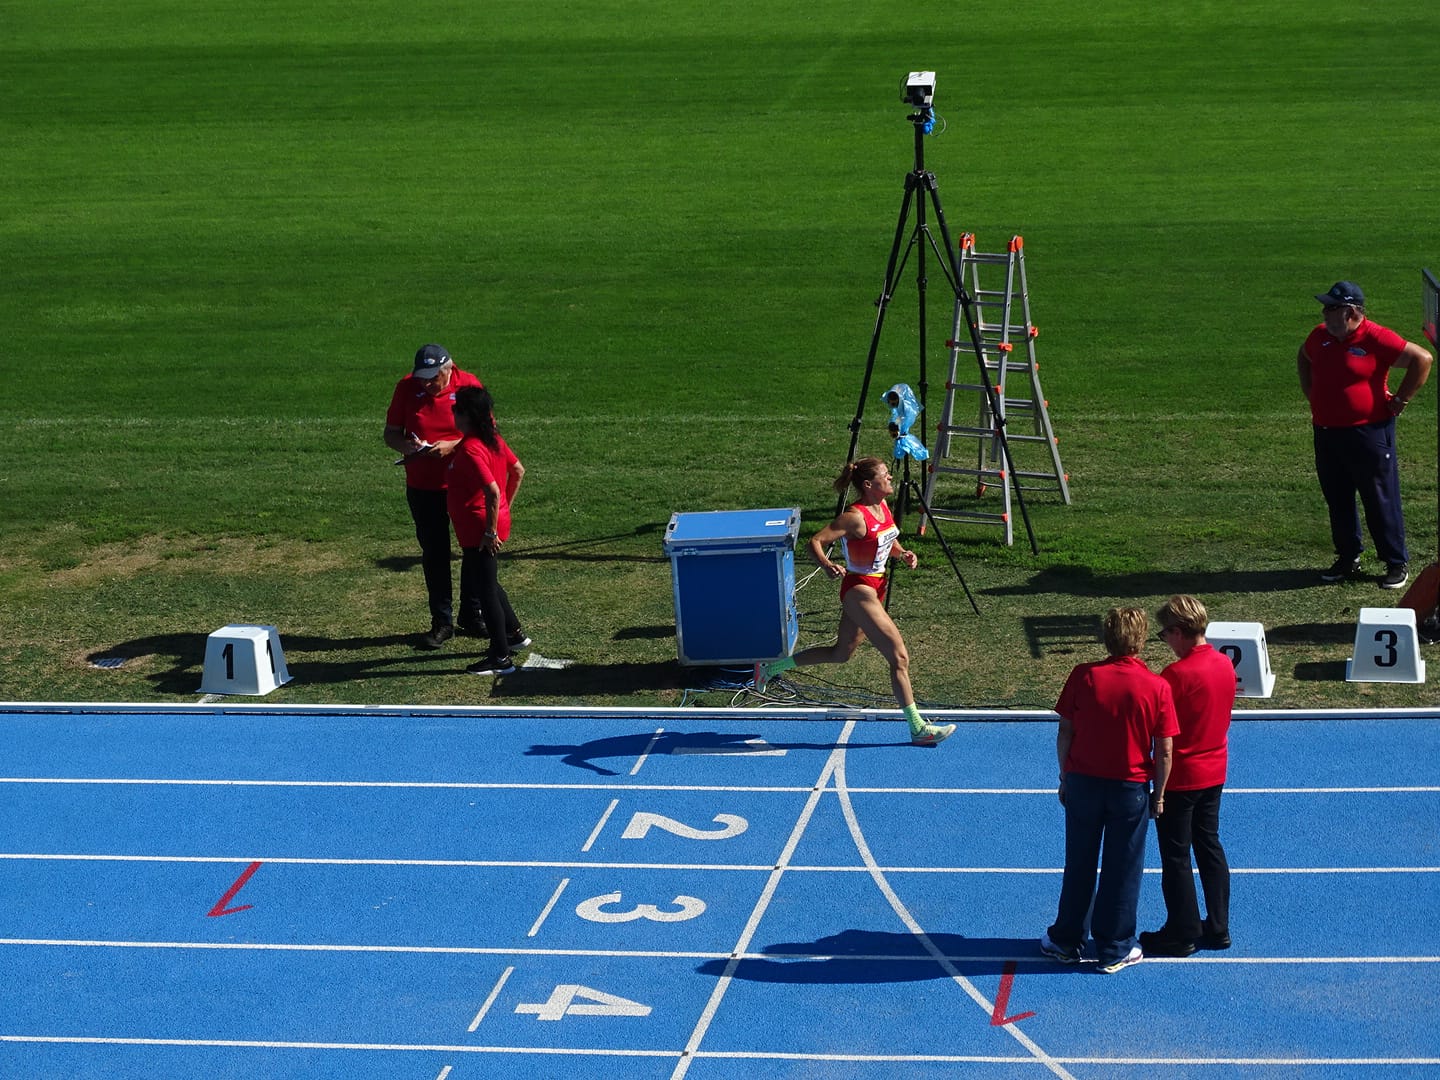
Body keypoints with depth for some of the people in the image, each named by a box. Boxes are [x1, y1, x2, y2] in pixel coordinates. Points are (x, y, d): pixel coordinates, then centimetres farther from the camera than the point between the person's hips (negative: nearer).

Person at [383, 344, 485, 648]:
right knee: (433, 553, 7)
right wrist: (405, 445, -22)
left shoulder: (468, 385, -10)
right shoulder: (406, 388, -5)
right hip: (422, 485, 1)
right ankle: (441, 622, 16)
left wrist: (452, 446, -25)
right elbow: (390, 434, 1)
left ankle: (472, 615, 25)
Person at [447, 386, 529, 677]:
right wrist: (506, 506, 21)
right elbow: (518, 471, 14)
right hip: (496, 522, 10)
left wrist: (490, 531, -21)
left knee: (486, 590, 0)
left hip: (480, 532, -10)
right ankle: (514, 634, 38)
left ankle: (501, 658, 7)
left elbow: (492, 491, -29)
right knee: (487, 584, 26)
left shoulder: (470, 449, -24)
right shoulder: (494, 440, 4)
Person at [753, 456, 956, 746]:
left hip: (875, 588, 10)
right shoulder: (855, 517, -22)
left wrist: (902, 554, -1)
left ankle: (770, 667, 35)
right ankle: (918, 728, -2)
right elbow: (816, 541, -21)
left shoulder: (883, 506, 3)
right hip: (859, 590, -10)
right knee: (899, 657, -9)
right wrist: (828, 566, -38)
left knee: (841, 653, 23)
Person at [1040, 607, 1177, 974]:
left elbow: (1065, 733, -3)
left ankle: (1066, 941, 26)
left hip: (1083, 782, 1)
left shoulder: (1083, 676, -9)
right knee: (1122, 871, 10)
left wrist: (1065, 778, 9)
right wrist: (1159, 793, 4)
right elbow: (1164, 751, -8)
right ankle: (1114, 950, 18)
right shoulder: (1157, 686, -11)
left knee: (1079, 866, 15)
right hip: (1132, 789, -1)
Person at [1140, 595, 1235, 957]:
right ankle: (1218, 928, 23)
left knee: (1176, 857, 4)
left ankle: (1183, 934, 12)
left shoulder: (1176, 675, -23)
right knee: (1210, 847, 17)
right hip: (1214, 772, 8)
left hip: (1180, 777, -8)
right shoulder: (1225, 665, 0)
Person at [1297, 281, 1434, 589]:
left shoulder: (1375, 339, -15)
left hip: (1368, 434, -7)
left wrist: (1400, 400, -11)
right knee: (1338, 501, 14)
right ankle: (1348, 558, 27)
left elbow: (1422, 359, -15)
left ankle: (1397, 564, 10)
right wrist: (1310, 394, 19)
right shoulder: (1320, 336, 6)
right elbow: (1303, 358, 29)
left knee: (1381, 502, 0)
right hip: (1326, 434, 7)